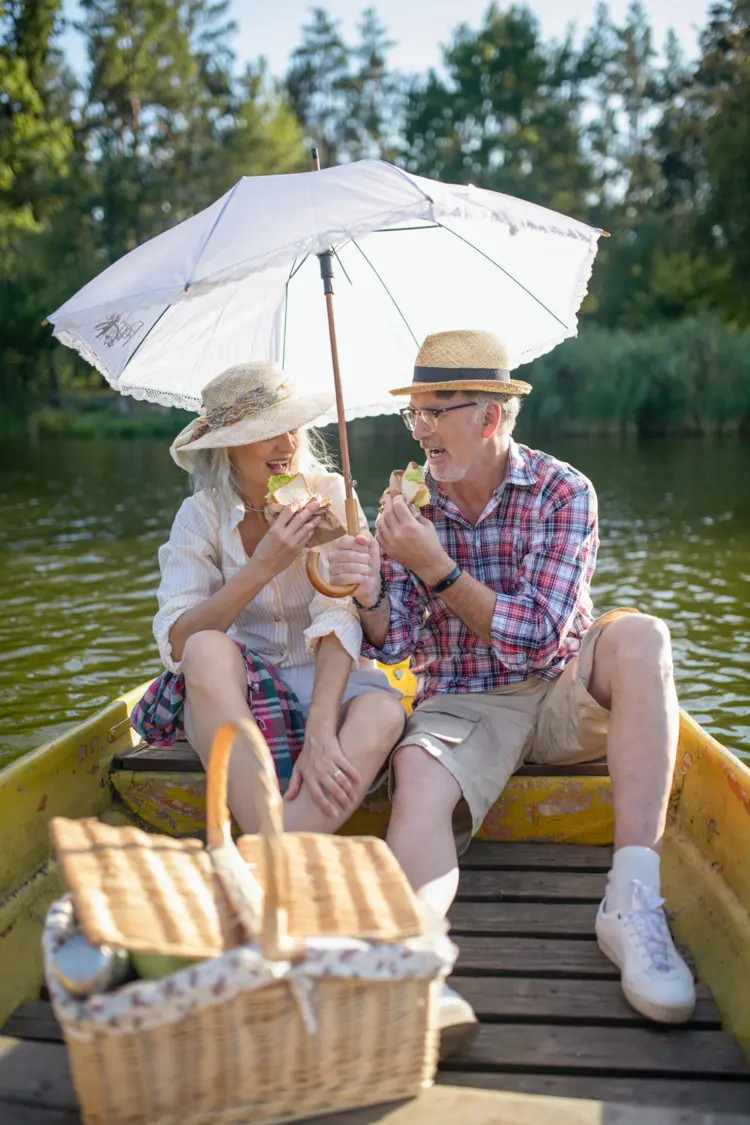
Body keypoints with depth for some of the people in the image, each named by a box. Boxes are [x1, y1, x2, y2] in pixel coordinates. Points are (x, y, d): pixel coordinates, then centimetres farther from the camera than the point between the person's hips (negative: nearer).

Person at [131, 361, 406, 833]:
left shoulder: (329, 494, -4)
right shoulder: (201, 515, -1)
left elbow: (341, 615, -16)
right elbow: (177, 643, -12)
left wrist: (320, 732, -30)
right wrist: (261, 568, -24)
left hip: (327, 685, 0)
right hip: (229, 693, 1)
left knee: (383, 714, -33)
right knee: (208, 649, -33)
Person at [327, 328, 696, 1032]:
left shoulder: (564, 493, -7)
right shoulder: (412, 505, 1)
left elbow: (539, 637, -16)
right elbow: (394, 645, -3)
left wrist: (435, 567, -22)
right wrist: (370, 599, -26)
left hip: (561, 694, 0)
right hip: (460, 706, 1)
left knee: (639, 636, -30)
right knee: (418, 773, -31)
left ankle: (632, 903, -35)